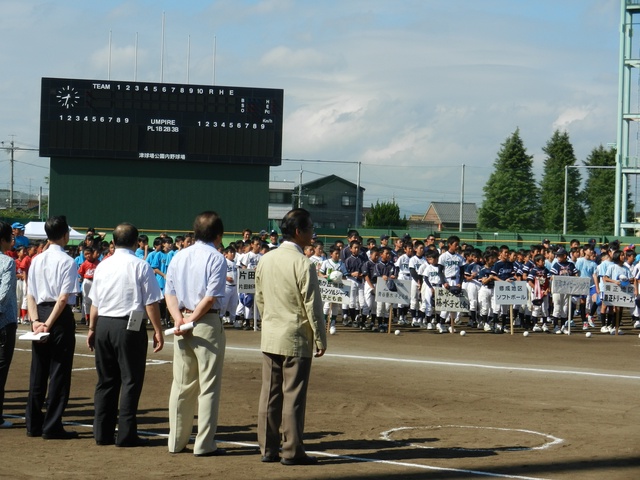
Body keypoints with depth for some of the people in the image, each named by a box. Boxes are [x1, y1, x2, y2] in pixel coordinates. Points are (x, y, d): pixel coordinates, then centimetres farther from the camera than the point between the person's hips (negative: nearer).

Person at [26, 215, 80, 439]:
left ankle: (33, 424, 15)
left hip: (40, 313, 6)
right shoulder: (67, 261, -9)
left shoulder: (37, 260, 9)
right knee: (59, 373, -2)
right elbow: (64, 297, -16)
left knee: (38, 371, 11)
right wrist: (49, 323, -14)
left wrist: (36, 320, -3)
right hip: (61, 317, -6)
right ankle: (52, 426, -2)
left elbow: (30, 295, 4)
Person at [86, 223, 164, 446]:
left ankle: (103, 433, 15)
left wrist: (92, 329, 22)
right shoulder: (141, 266, -7)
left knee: (106, 380, 12)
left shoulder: (103, 266, 7)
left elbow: (95, 302, 12)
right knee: (131, 380, 0)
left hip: (103, 325, 5)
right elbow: (151, 303, -10)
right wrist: (157, 331, -4)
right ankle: (126, 434, -2)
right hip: (130, 327, -5)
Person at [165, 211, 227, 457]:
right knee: (208, 386, 0)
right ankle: (204, 444, 0)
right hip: (208, 325, -6)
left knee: (181, 384, 12)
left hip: (182, 325, 6)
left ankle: (177, 440, 16)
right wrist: (192, 319, -10)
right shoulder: (216, 258, -8)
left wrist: (179, 318, -5)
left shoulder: (179, 256, 10)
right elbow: (211, 297, -16)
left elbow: (169, 293, 5)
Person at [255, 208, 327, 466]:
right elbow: (312, 306, -14)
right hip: (296, 339, -6)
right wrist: (320, 339, -6)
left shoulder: (265, 260, 6)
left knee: (269, 394, 9)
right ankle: (292, 451, 2)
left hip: (269, 338, 6)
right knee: (293, 395, -1)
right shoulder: (303, 264, -15)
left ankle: (268, 448, 14)